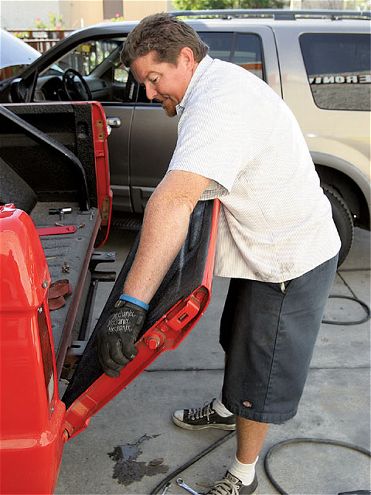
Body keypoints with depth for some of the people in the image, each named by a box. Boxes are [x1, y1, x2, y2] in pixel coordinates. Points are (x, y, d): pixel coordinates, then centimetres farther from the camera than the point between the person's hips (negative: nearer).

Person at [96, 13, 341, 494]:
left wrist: (131, 303, -51)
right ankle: (228, 410, 54)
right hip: (272, 248, 10)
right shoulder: (220, 78, 5)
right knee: (237, 338, 28)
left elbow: (174, 200, -46)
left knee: (259, 370, 6)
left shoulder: (216, 105, -30)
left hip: (289, 262, -10)